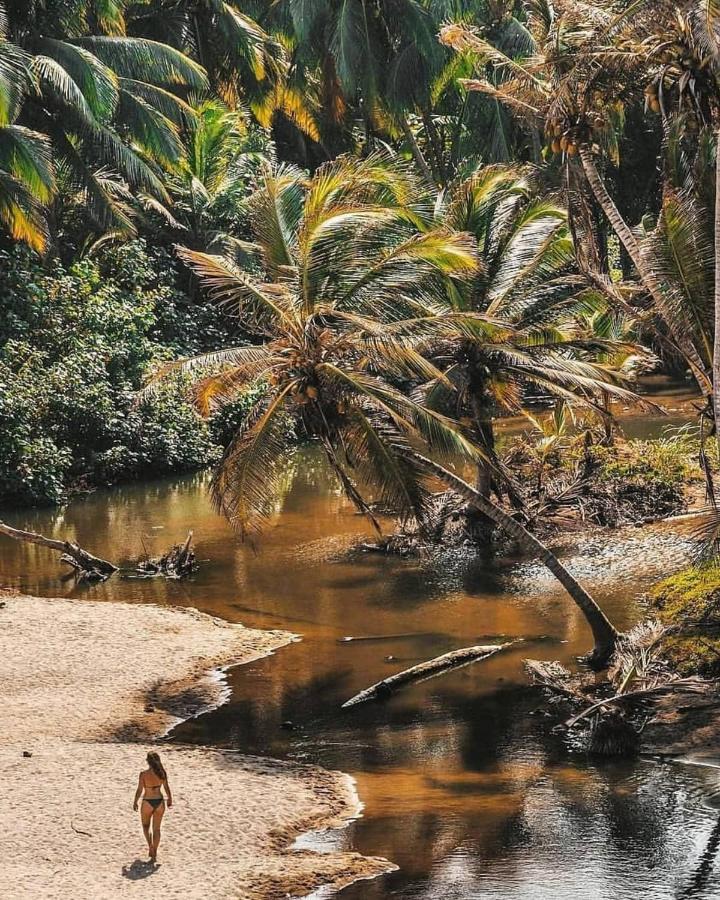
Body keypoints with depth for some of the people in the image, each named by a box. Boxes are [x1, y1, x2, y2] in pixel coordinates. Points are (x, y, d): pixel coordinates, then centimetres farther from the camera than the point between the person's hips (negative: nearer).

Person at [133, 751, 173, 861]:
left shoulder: (144, 774, -16)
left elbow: (139, 790, -12)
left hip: (147, 802, -3)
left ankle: (150, 845, 3)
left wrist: (135, 802, 2)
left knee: (145, 825, 23)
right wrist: (170, 799, 16)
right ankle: (154, 854, 14)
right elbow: (166, 788, 0)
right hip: (159, 802, 3)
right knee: (156, 828, 13)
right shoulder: (162, 773, -8)